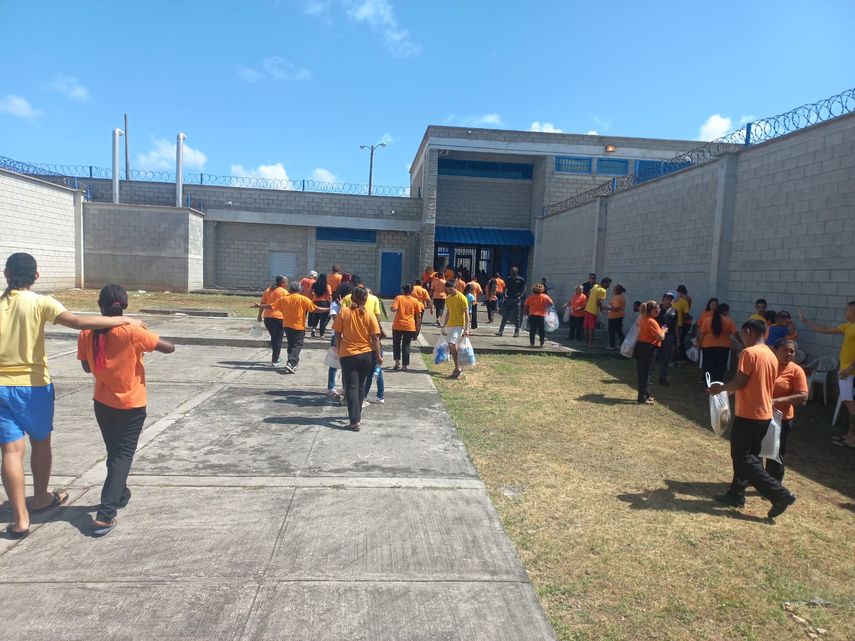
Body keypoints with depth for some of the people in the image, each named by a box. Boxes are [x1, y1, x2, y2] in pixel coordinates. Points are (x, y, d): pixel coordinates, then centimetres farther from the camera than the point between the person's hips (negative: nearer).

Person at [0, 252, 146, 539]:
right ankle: (40, 498, 36)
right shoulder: (40, 303, -12)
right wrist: (124, 320, -22)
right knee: (40, 442, 18)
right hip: (33, 386, -2)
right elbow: (80, 322, -27)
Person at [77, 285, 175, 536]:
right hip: (132, 405, -4)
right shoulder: (132, 332, -21)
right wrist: (148, 338, 0)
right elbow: (170, 347, -16)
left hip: (103, 403, 4)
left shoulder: (86, 334, -8)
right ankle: (105, 513, -8)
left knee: (113, 453, 22)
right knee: (123, 455, 1)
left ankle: (120, 495, 38)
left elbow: (87, 368, 5)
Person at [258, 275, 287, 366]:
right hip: (279, 318, -6)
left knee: (273, 338, 21)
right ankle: (275, 361, 2)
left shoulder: (268, 290, 12)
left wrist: (260, 315, 17)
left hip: (267, 318, 6)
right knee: (278, 339, 2)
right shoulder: (284, 292, -6)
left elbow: (262, 304, 12)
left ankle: (276, 357, 29)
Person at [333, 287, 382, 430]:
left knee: (351, 387, 0)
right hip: (366, 355, 2)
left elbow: (337, 335, -3)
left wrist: (338, 351, 10)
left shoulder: (343, 312, -6)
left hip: (348, 355, -2)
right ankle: (357, 415, 32)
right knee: (361, 386, 18)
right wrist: (378, 355, 3)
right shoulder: (369, 314, -6)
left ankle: (355, 420, -10)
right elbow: (375, 337, -6)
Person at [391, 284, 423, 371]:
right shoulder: (415, 301, 1)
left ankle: (397, 360, 4)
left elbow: (393, 308, -18)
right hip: (410, 326, 1)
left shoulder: (398, 298, -4)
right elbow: (418, 315, 3)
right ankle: (405, 365, 7)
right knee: (406, 345, 7)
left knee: (396, 343, 17)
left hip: (398, 325, -1)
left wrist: (398, 309, 4)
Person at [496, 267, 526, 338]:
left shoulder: (521, 280, 0)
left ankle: (517, 332, 11)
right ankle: (501, 330, 6)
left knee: (517, 316, 3)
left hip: (516, 300, -3)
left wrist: (520, 296, -9)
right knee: (505, 315, 3)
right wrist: (505, 294, -2)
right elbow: (506, 287, 15)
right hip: (508, 299, 3)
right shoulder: (509, 278, 9)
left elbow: (524, 289, 3)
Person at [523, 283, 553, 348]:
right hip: (541, 316, -1)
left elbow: (526, 306, 3)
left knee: (532, 330, 6)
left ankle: (532, 343, 6)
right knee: (542, 331, 8)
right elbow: (551, 303, -12)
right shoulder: (545, 297, -2)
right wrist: (546, 307, 6)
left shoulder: (530, 297, 3)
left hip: (532, 316, 1)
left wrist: (526, 313, 15)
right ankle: (542, 344, 9)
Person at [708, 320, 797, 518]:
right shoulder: (771, 355, 10)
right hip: (765, 414, 9)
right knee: (748, 455, 16)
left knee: (742, 458, -2)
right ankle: (736, 494, 22)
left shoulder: (749, 352, -16)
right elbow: (769, 385, 17)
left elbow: (739, 382, -20)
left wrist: (720, 387, -3)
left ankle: (780, 494, -6)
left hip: (748, 414, -9)